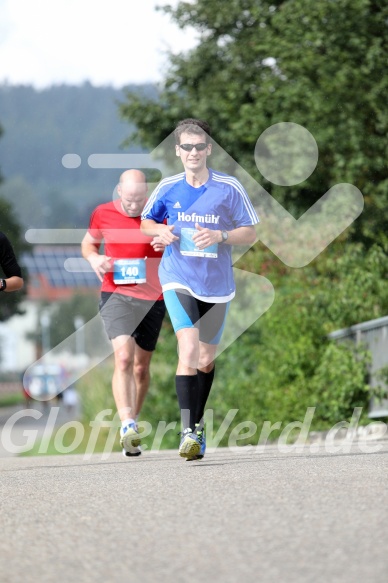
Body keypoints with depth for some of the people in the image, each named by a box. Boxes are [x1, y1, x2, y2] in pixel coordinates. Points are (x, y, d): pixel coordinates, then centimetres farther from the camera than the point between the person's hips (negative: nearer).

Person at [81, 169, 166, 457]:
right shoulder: (103, 214, 1)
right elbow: (89, 243, 19)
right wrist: (94, 258, -3)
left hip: (153, 298, 1)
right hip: (117, 294, -1)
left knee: (141, 367, 10)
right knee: (123, 357, -21)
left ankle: (133, 422, 29)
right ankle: (128, 427, -29)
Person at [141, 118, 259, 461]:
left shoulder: (229, 188, -4)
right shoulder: (168, 187, 0)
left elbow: (251, 233, 0)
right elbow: (146, 223, 16)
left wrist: (220, 235, -18)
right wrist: (160, 230, -7)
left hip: (216, 283, 1)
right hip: (178, 281, -1)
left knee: (206, 360, 11)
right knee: (188, 349, -20)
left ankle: (198, 424, 31)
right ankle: (188, 431, -21)